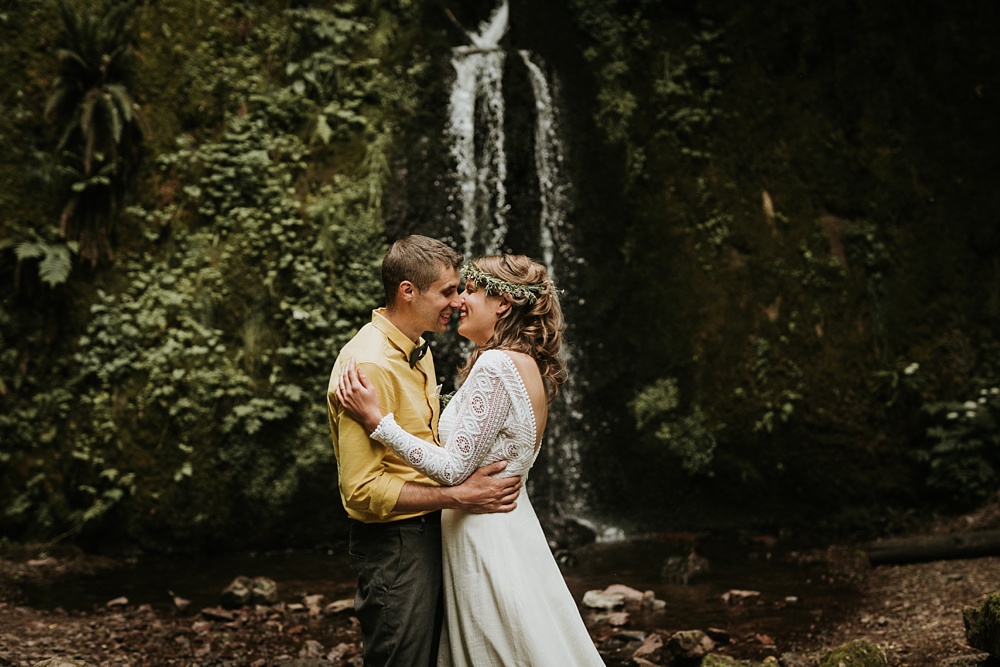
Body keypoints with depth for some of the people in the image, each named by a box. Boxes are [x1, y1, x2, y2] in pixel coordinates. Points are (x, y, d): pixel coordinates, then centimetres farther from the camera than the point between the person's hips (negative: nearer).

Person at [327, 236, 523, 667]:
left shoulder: (419, 352, 11)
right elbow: (362, 488, -25)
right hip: (394, 544, -10)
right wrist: (459, 496, -24)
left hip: (429, 533, 10)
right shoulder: (369, 365, -21)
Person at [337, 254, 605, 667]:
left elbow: (455, 469, -22)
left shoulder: (496, 365, -20)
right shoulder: (529, 365, 8)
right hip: (510, 523, 9)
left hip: (484, 536, -9)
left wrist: (378, 419, -22)